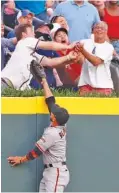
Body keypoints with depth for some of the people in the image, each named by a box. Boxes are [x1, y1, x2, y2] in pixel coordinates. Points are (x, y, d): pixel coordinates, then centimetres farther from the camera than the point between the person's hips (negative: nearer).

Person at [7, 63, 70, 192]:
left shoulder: (52, 133, -19)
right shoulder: (60, 126, 5)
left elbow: (36, 152, -11)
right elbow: (50, 101, 12)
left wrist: (21, 160, 4)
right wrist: (43, 81, 18)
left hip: (56, 173, -10)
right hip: (49, 172, 10)